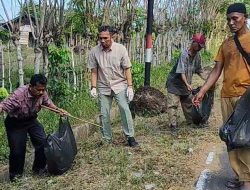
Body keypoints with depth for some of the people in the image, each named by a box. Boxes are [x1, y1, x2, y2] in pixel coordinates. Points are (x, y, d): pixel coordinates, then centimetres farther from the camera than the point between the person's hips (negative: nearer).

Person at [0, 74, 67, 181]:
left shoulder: (42, 93, -17)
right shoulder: (19, 94, -35)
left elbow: (48, 103, 4)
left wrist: (58, 110, -7)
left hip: (31, 120, 5)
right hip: (15, 123, -5)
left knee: (42, 142, -3)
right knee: (17, 149, -5)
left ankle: (39, 168, 18)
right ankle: (15, 174, 20)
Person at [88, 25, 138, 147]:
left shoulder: (120, 49, -8)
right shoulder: (94, 52, -5)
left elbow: (127, 69, -4)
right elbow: (94, 71, 2)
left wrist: (130, 87, -9)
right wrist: (93, 87, -7)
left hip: (119, 85, -2)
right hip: (103, 87, 2)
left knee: (125, 109, -14)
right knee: (104, 114, 3)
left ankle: (130, 137, -3)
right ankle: (107, 140, 16)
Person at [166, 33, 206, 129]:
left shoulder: (197, 55, 1)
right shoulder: (184, 54, -23)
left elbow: (199, 70, 11)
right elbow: (182, 72, -30)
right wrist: (187, 84, -40)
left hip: (186, 84, 8)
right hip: (174, 82, -8)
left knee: (188, 103, 15)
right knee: (173, 104, -10)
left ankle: (191, 121, 27)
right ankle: (173, 124, -10)